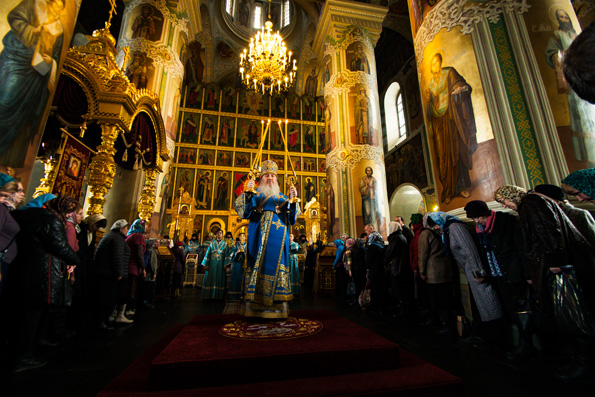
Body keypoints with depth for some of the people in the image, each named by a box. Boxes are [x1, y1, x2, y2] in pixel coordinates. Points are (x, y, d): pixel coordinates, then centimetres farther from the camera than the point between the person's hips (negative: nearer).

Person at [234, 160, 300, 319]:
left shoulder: (283, 197, 19)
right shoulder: (255, 195, 14)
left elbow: (293, 216, 7)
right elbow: (242, 209, -1)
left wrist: (293, 199, -10)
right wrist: (247, 193, -16)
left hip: (278, 238, 2)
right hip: (259, 237, -1)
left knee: (277, 265, -2)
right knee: (258, 265, -5)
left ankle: (278, 306, 4)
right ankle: (254, 307, 2)